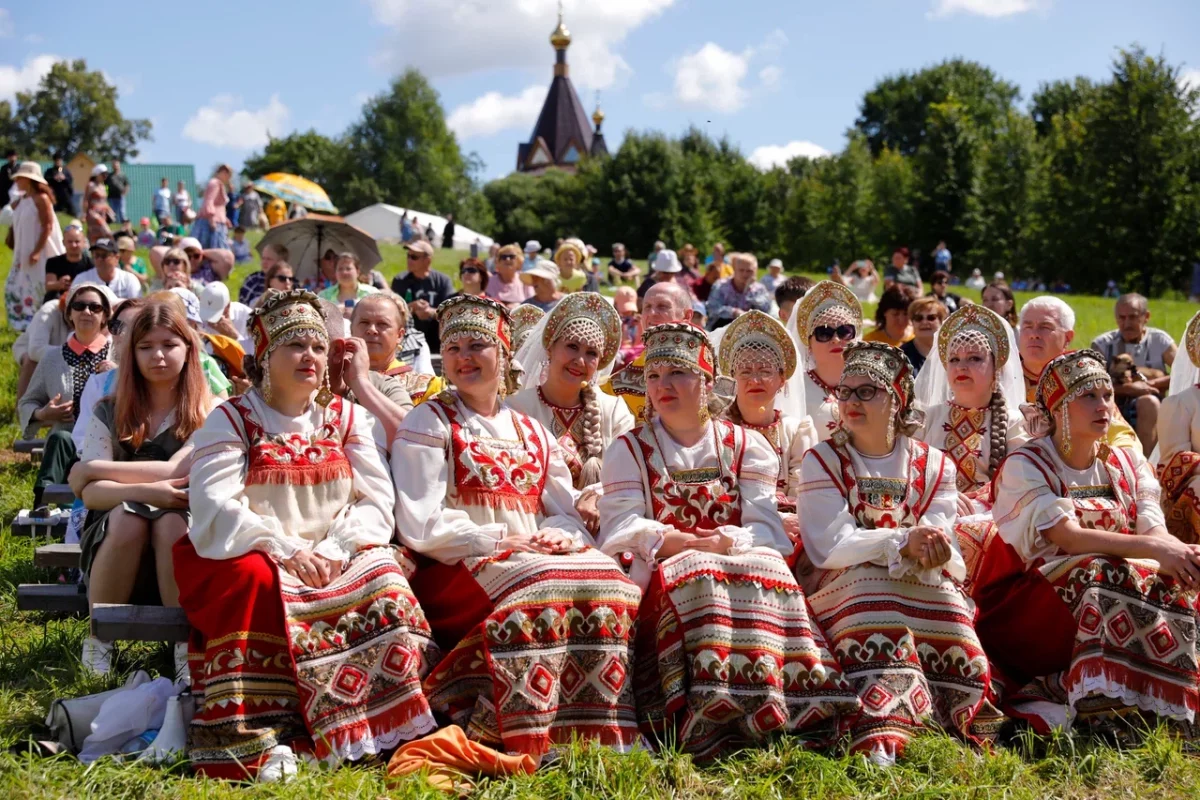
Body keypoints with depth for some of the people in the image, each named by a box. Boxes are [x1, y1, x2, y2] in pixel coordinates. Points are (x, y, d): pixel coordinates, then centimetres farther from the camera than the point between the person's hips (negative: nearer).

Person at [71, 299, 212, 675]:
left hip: (183, 541, -1)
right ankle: (98, 639, -18)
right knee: (128, 515, -33)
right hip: (116, 535, 1)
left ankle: (187, 645, -30)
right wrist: (143, 491, -27)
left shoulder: (208, 413, 1)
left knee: (171, 519, -35)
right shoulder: (109, 412, 6)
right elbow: (90, 492, -6)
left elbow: (174, 471, -14)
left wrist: (94, 467, -8)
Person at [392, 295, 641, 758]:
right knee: (536, 587, -34)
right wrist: (502, 539, -14)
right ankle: (525, 747, -31)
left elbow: (568, 512, 14)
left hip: (538, 554, 5)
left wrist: (560, 534, -10)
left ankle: (593, 735, -21)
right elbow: (421, 527, -5)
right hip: (457, 571, -5)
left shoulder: (533, 433, 21)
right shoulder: (429, 424, 6)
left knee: (609, 582, -24)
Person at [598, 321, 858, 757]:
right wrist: (677, 542, -18)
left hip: (743, 565, 1)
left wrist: (728, 540, -20)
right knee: (695, 576, -35)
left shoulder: (746, 446, 16)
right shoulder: (629, 450, 16)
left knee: (767, 571, -32)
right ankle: (710, 714, -43)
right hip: (664, 575, -1)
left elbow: (766, 527, 2)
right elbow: (621, 528, 0)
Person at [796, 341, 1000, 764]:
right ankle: (879, 740, -48)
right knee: (872, 597, -34)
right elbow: (831, 546, -11)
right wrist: (903, 543, -24)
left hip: (920, 589, 2)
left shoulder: (934, 466, 10)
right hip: (843, 589, -2)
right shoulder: (821, 461, 3)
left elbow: (939, 548, -4)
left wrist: (930, 554, -29)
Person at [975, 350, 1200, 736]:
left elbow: (1155, 531, -4)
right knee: (1105, 576, -33)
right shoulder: (1025, 466, -5)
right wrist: (1154, 549, -33)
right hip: (1024, 609, -5)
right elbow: (1068, 536, -20)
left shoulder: (1128, 464, 11)